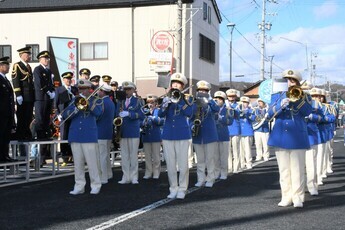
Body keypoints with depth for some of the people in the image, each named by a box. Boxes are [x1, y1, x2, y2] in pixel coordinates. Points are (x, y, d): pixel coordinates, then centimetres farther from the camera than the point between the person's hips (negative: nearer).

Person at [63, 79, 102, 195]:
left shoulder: (95, 100, 5)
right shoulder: (75, 100, 13)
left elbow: (98, 112, -15)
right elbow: (65, 115, 3)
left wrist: (86, 100, -17)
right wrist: (76, 109, -14)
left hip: (89, 136, -3)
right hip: (75, 136, 4)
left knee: (92, 162, -2)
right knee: (78, 163, 6)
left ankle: (96, 185, 6)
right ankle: (79, 186, 12)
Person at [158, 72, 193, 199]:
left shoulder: (187, 99, 3)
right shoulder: (166, 99, 9)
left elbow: (189, 113, -14)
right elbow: (160, 114, -4)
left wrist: (180, 101, -22)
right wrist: (165, 104, -23)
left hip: (182, 135, -2)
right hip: (168, 135, 3)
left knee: (183, 164, -2)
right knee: (170, 164, 5)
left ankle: (182, 189, 6)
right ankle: (173, 188, 14)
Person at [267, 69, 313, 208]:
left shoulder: (304, 96, 8)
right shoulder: (277, 96, 11)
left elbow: (307, 112, -10)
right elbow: (270, 114, -3)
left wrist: (297, 97, -19)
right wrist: (281, 105, -21)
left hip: (297, 138, -2)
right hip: (280, 138, 2)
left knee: (298, 169, -3)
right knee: (284, 170, 5)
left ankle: (298, 197, 2)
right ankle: (286, 197, 11)